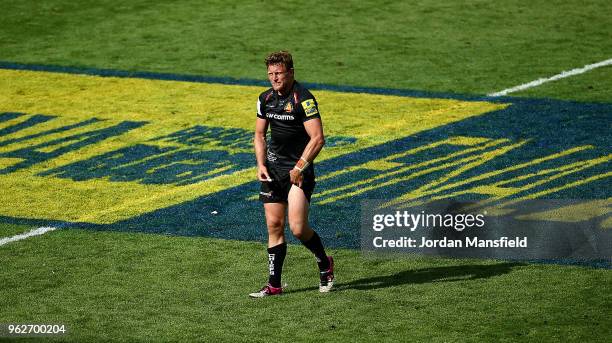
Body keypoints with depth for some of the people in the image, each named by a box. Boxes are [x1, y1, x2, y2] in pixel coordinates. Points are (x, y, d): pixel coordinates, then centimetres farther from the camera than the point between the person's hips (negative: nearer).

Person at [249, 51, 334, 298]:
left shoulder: (303, 99, -16)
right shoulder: (266, 99, 6)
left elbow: (318, 138, -19)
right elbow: (259, 134, 17)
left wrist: (300, 167, -19)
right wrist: (261, 164, 4)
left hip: (299, 170, -6)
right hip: (273, 167, 6)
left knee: (297, 228, -13)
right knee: (274, 225, 3)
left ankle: (325, 263, 15)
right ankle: (274, 284, 8)